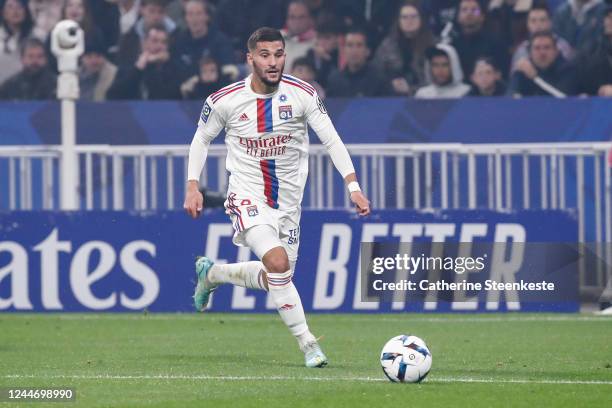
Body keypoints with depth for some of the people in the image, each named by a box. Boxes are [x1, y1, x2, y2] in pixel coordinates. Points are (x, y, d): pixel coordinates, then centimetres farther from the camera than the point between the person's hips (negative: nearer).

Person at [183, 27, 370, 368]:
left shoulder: (303, 94, -10)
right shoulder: (225, 100, -10)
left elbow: (331, 139, -10)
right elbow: (202, 139, 6)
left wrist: (353, 186, -19)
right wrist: (193, 187, -3)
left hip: (288, 200, 4)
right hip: (247, 196, -3)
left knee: (275, 279, 12)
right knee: (278, 263, -25)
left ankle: (211, 273, 40)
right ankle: (308, 343, -15)